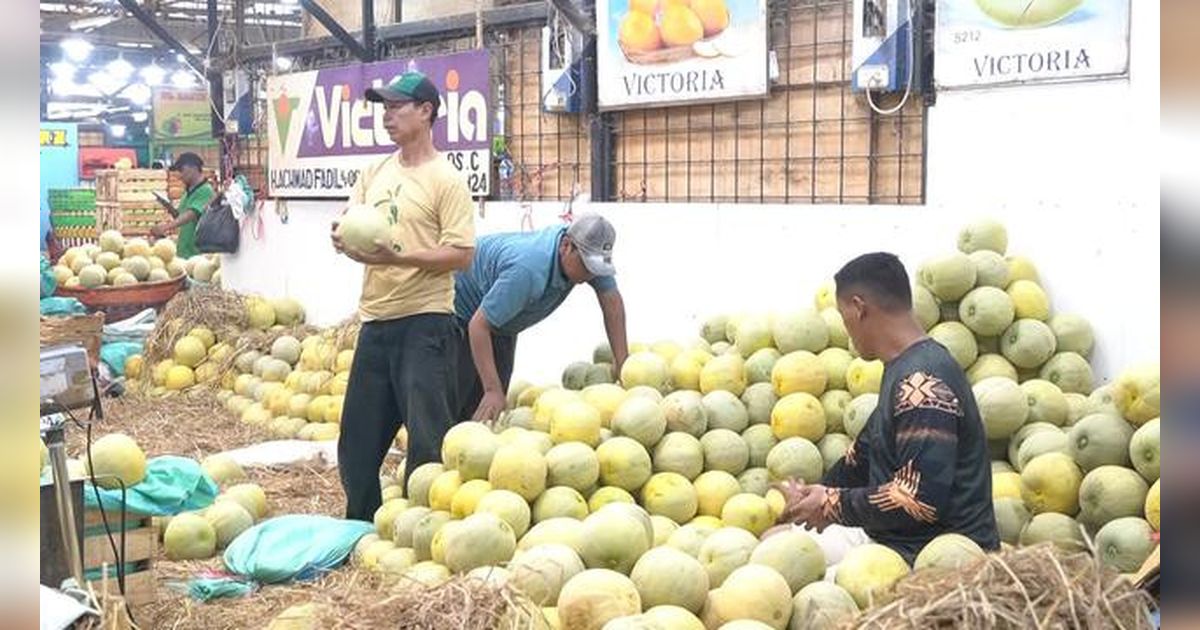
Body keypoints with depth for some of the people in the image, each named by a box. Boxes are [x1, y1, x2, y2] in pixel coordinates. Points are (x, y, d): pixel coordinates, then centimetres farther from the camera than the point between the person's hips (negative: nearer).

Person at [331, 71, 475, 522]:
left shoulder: (446, 180, -7)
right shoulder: (374, 174, 13)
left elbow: (461, 255, -13)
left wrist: (397, 257, -22)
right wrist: (344, 241, -11)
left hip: (424, 322, -7)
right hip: (375, 320, 7)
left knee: (427, 438, -2)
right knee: (358, 437, 15)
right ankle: (360, 527, 31)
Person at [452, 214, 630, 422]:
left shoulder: (588, 253, -21)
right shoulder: (527, 271, -42)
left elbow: (611, 300, -9)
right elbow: (479, 326, -39)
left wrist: (621, 361, -14)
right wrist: (492, 390, -42)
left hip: (502, 323, 8)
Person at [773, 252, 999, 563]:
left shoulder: (922, 382, -21)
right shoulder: (903, 370, 13)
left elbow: (922, 498, -27)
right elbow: (864, 453, 26)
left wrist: (832, 504, -14)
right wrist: (812, 500, 29)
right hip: (901, 543, 10)